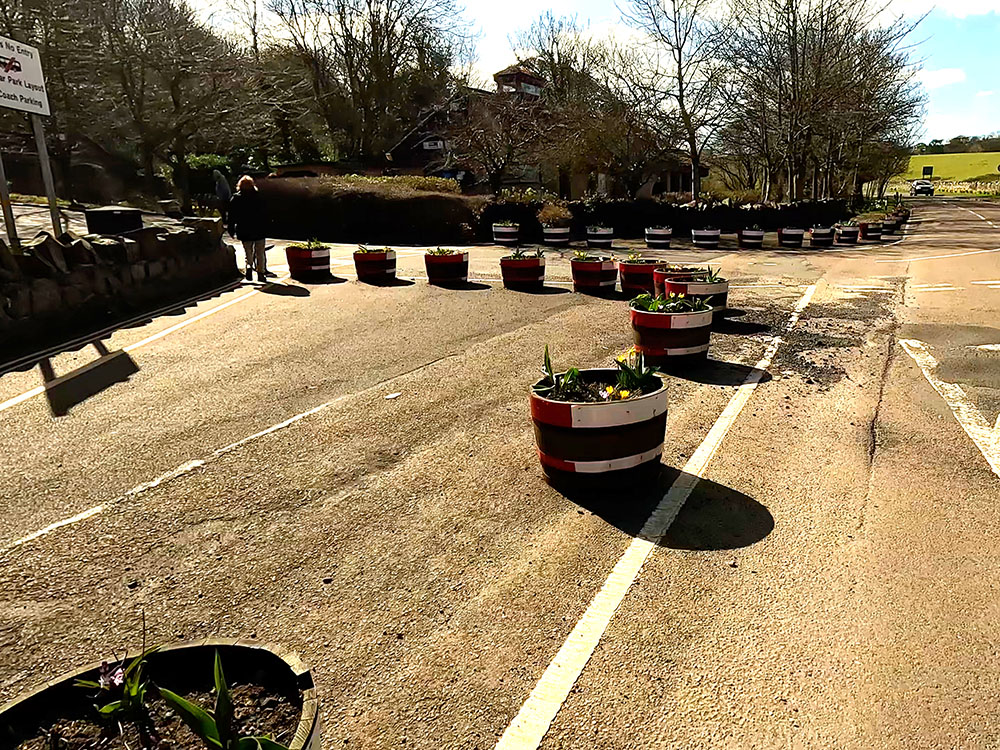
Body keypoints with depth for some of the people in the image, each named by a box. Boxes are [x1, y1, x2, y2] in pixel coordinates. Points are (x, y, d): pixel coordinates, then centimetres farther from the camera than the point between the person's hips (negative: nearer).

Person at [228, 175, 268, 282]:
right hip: (259, 230, 0)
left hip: (244, 232, 0)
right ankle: (261, 273, 8)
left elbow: (232, 216, 0)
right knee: (260, 253, 10)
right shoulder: (258, 198, -1)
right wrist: (265, 228, 8)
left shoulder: (235, 199, -1)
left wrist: (231, 231, 6)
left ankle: (249, 266, -14)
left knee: (248, 252, 13)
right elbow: (264, 214, 1)